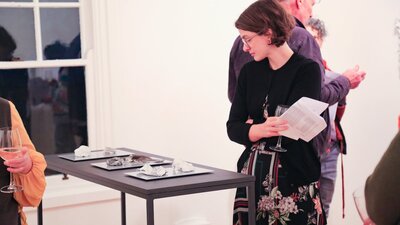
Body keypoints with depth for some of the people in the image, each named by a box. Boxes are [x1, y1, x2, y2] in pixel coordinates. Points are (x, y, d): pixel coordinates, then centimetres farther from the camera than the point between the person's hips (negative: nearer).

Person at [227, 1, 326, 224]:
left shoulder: (307, 70, -7)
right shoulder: (249, 71, 9)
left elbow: (292, 126, -16)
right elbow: (233, 127, 2)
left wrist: (251, 128, -2)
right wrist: (262, 129, -18)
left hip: (295, 179, -4)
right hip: (253, 174, 5)